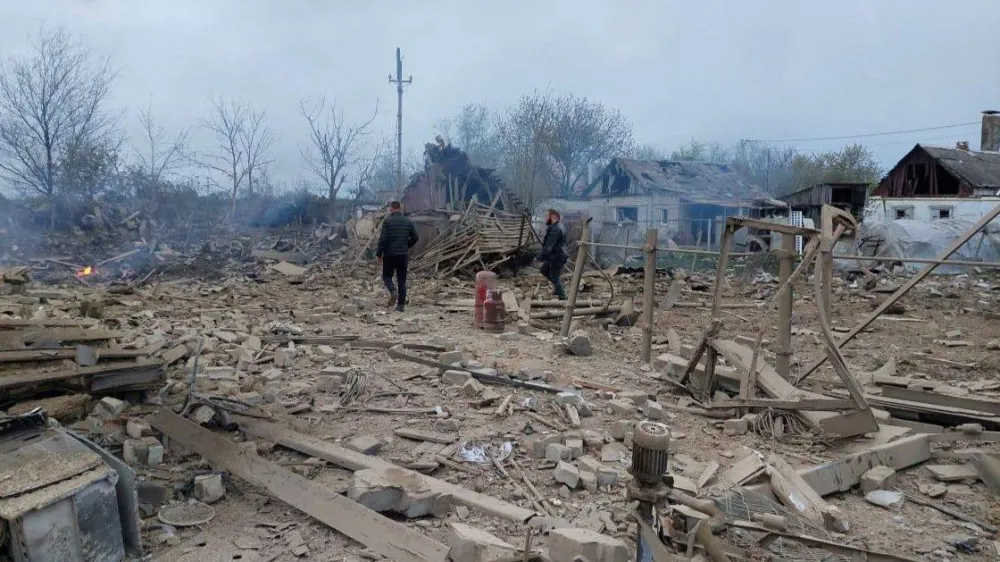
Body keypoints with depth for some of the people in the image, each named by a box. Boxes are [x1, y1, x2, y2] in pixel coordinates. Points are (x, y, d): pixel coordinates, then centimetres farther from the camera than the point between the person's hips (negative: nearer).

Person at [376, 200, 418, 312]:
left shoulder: (387, 221, -6)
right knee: (402, 280, 8)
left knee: (387, 276, 13)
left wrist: (379, 253, -4)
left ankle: (393, 291, -16)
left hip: (389, 254, -3)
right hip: (403, 255, 3)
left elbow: (382, 239, -12)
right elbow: (415, 237, 6)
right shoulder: (408, 221, 5)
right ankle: (400, 305, 5)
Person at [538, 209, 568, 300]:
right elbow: (548, 244, 19)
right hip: (555, 256, 10)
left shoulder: (556, 229, -23)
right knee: (544, 270, 18)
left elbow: (549, 246, -25)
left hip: (557, 257, -10)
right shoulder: (553, 227, 11)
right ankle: (558, 286, 26)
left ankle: (562, 297, 10)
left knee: (554, 276, 1)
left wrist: (540, 257, -20)